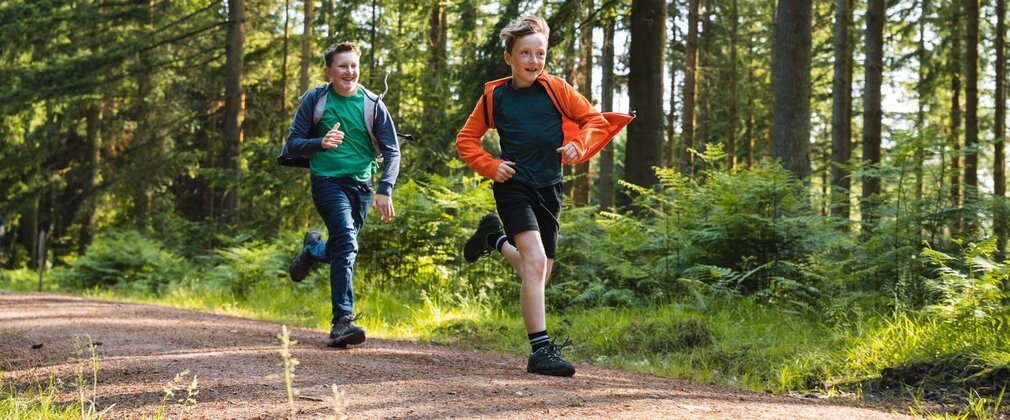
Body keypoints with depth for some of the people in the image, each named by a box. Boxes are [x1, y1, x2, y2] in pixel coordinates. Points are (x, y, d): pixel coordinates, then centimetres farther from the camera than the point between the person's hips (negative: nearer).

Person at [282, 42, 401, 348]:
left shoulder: (372, 104, 4)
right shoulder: (315, 100, 0)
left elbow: (391, 151, 5)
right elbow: (292, 144, 2)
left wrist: (384, 190, -10)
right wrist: (320, 143, -19)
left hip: (361, 185, 3)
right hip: (327, 181, -3)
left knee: (343, 249, 12)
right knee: (346, 241, -24)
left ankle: (313, 249, 49)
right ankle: (342, 321, -26)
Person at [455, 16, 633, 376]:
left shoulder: (556, 89, 0)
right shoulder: (494, 96, -1)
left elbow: (595, 120, 3)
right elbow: (466, 140, 9)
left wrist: (578, 145, -15)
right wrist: (491, 167, -6)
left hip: (549, 189, 4)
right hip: (514, 186, -3)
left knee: (538, 274, 13)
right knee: (536, 261, -24)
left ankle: (495, 239, 43)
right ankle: (540, 350, -24)